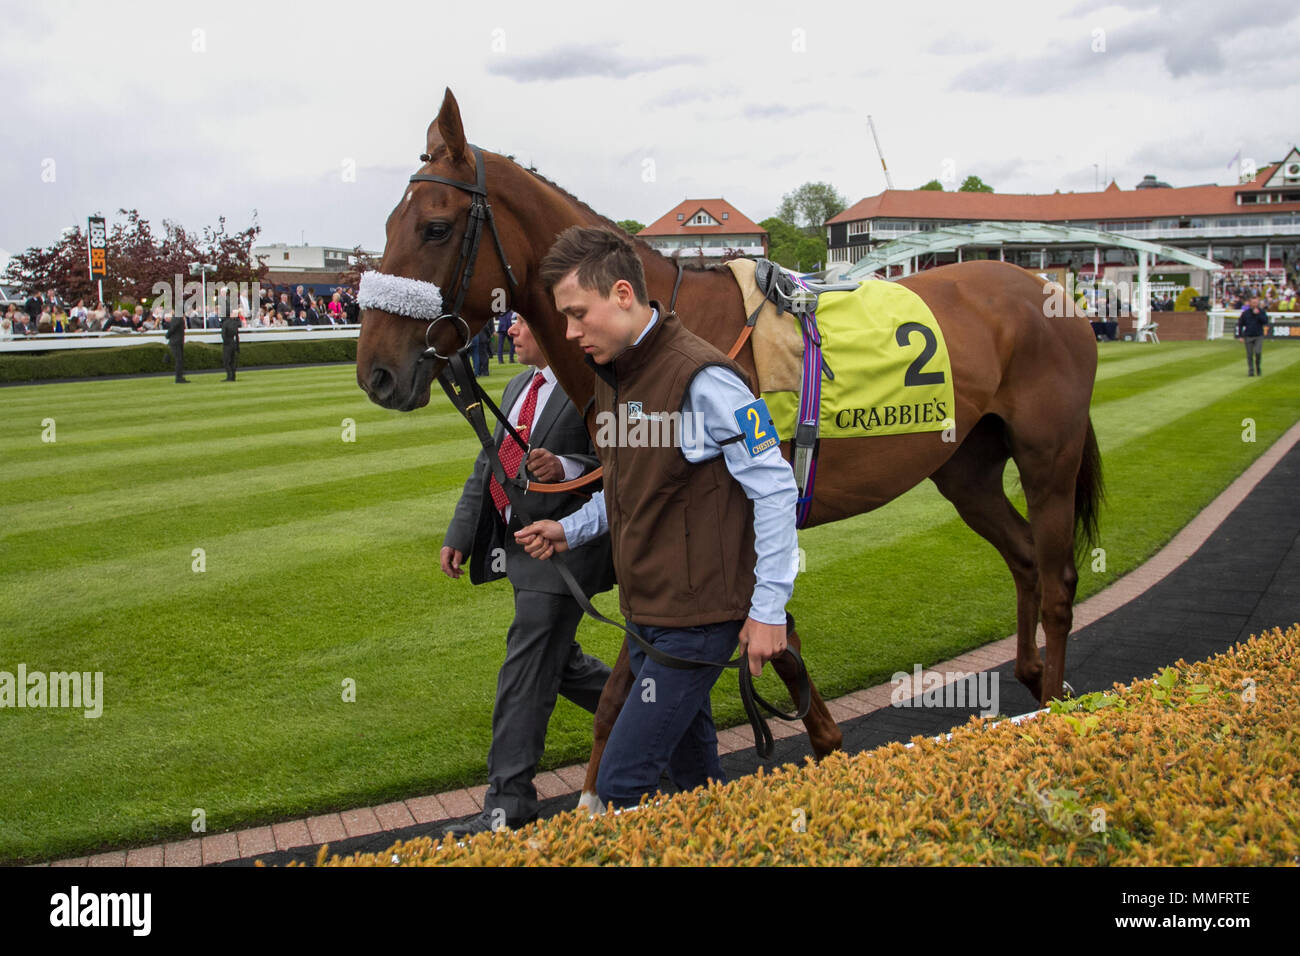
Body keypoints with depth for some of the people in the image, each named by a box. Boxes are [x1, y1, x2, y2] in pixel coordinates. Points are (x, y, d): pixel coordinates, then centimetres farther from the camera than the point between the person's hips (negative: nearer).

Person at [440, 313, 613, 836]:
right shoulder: (519, 385, 15)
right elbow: (488, 464, 19)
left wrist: (565, 468, -34)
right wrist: (459, 534, 17)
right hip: (517, 545, 9)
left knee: (525, 674, -7)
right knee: (557, 661, 20)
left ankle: (508, 803, 0)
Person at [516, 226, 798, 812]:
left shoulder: (700, 378, -20)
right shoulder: (612, 374, 9)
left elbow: (774, 488, -19)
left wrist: (768, 609, -19)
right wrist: (571, 530, 9)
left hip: (698, 615, -9)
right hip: (647, 610, 9)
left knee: (621, 782, -7)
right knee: (691, 767, 22)